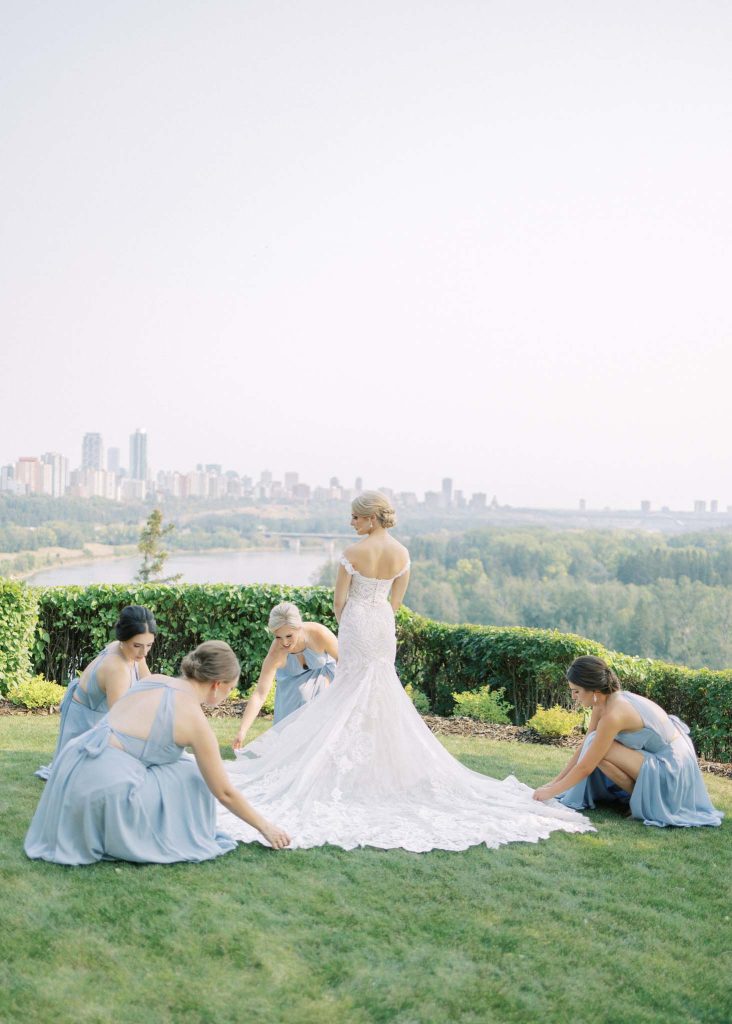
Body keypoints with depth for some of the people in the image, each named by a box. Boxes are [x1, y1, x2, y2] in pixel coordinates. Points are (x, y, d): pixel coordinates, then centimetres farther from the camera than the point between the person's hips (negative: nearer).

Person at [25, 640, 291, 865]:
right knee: (189, 779, 9)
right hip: (105, 783, -7)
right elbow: (224, 792, 3)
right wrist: (265, 827, 17)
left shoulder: (153, 680, 13)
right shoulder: (195, 720, -5)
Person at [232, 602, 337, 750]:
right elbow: (259, 694, -37)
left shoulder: (319, 634, -38)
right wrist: (242, 732, -44)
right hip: (294, 681, 1)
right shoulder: (275, 655, -35)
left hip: (324, 672, -1)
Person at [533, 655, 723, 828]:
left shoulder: (613, 714, -26)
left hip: (672, 768, -9)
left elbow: (585, 767, -19)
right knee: (595, 748, 9)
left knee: (599, 750, -20)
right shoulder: (603, 702, 0)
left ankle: (646, 799, -3)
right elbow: (582, 751, 8)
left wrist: (551, 791, -9)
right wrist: (554, 782, 6)